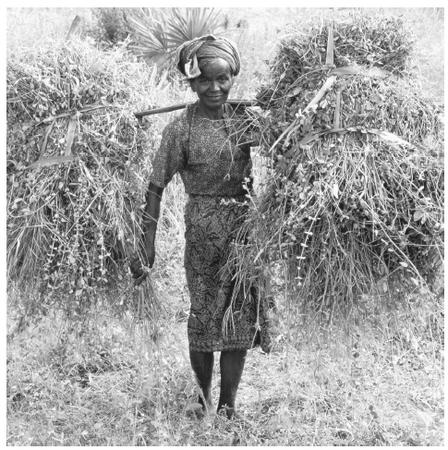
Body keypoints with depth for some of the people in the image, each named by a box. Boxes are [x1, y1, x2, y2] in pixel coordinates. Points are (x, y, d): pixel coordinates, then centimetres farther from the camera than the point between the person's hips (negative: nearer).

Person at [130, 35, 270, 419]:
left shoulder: (245, 116, 2)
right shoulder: (181, 128, -9)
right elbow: (156, 187, -7)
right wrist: (147, 245, -10)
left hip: (246, 226, 4)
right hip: (203, 229, -3)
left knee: (241, 315, 5)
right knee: (205, 315, 6)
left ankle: (228, 405, 17)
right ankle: (204, 399, 23)